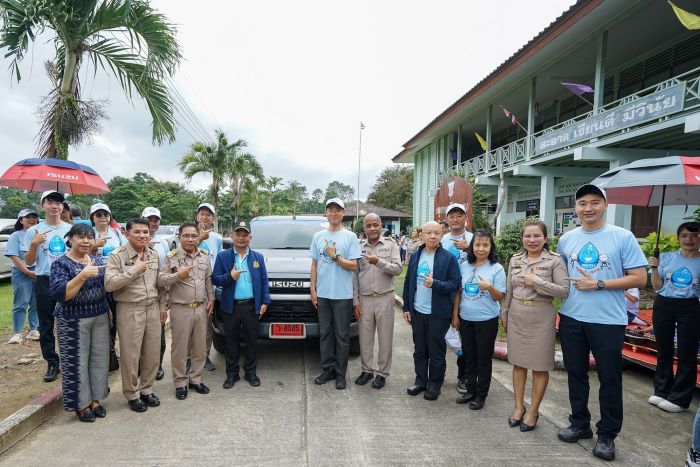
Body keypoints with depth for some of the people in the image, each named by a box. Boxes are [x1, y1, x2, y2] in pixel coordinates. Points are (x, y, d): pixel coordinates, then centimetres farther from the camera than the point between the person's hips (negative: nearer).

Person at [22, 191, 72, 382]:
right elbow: (29, 262, 1)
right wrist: (34, 244, -16)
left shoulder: (71, 229, 4)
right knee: (46, 326, 8)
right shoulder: (34, 231, 0)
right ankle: (52, 364, 20)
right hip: (44, 282, 0)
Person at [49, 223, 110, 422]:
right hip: (73, 321, -5)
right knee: (77, 362, 3)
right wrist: (82, 275, -31)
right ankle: (81, 404, 19)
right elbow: (59, 294, -22)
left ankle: (95, 400, 25)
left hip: (100, 317, 5)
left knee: (99, 359, 11)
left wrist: (109, 310, 10)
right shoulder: (61, 264, -10)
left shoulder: (98, 261, 6)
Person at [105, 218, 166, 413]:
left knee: (152, 354, 12)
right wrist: (134, 270, -23)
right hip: (130, 311, -5)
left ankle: (146, 389, 30)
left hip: (153, 309, 5)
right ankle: (132, 394, 24)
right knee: (130, 355, 6)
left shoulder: (154, 255, 7)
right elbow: (109, 284, -18)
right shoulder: (117, 256, -9)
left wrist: (162, 307, 14)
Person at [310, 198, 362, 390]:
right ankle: (327, 369, 23)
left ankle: (340, 373, 15)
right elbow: (314, 264, 12)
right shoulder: (318, 236, 10)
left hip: (342, 295, -4)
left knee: (342, 336, 4)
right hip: (322, 294, 4)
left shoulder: (350, 237, -2)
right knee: (325, 334, 11)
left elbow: (353, 266, -6)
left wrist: (335, 256, -15)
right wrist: (313, 289, 6)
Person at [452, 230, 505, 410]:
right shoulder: (464, 266, 2)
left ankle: (481, 394, 23)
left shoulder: (497, 268, -9)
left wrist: (489, 287, -26)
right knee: (468, 356, 15)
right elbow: (458, 292, 8)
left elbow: (500, 297, -7)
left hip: (487, 320, -4)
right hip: (466, 319, 4)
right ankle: (470, 390, 31)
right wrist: (455, 315, 6)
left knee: (483, 358, 8)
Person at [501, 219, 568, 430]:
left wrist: (537, 282, -19)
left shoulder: (555, 260, -7)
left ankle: (533, 411, 21)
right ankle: (518, 406, 26)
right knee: (518, 362, 12)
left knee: (540, 366, 6)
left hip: (541, 317, -4)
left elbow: (564, 291, -13)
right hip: (516, 316, 4)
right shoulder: (515, 259, 6)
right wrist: (504, 314, 14)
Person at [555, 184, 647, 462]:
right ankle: (579, 424, 33)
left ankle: (607, 434, 26)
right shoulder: (566, 239, 4)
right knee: (576, 373, 15)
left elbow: (639, 279, -10)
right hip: (571, 318, 4)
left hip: (608, 321, -4)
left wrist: (598, 284, -17)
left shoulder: (623, 237, -7)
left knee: (609, 379, 8)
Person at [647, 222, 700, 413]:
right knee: (663, 351, 11)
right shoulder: (666, 258, 3)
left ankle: (679, 398, 16)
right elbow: (657, 286, 4)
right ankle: (662, 391, 25)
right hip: (663, 305, 2)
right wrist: (654, 268, -9)